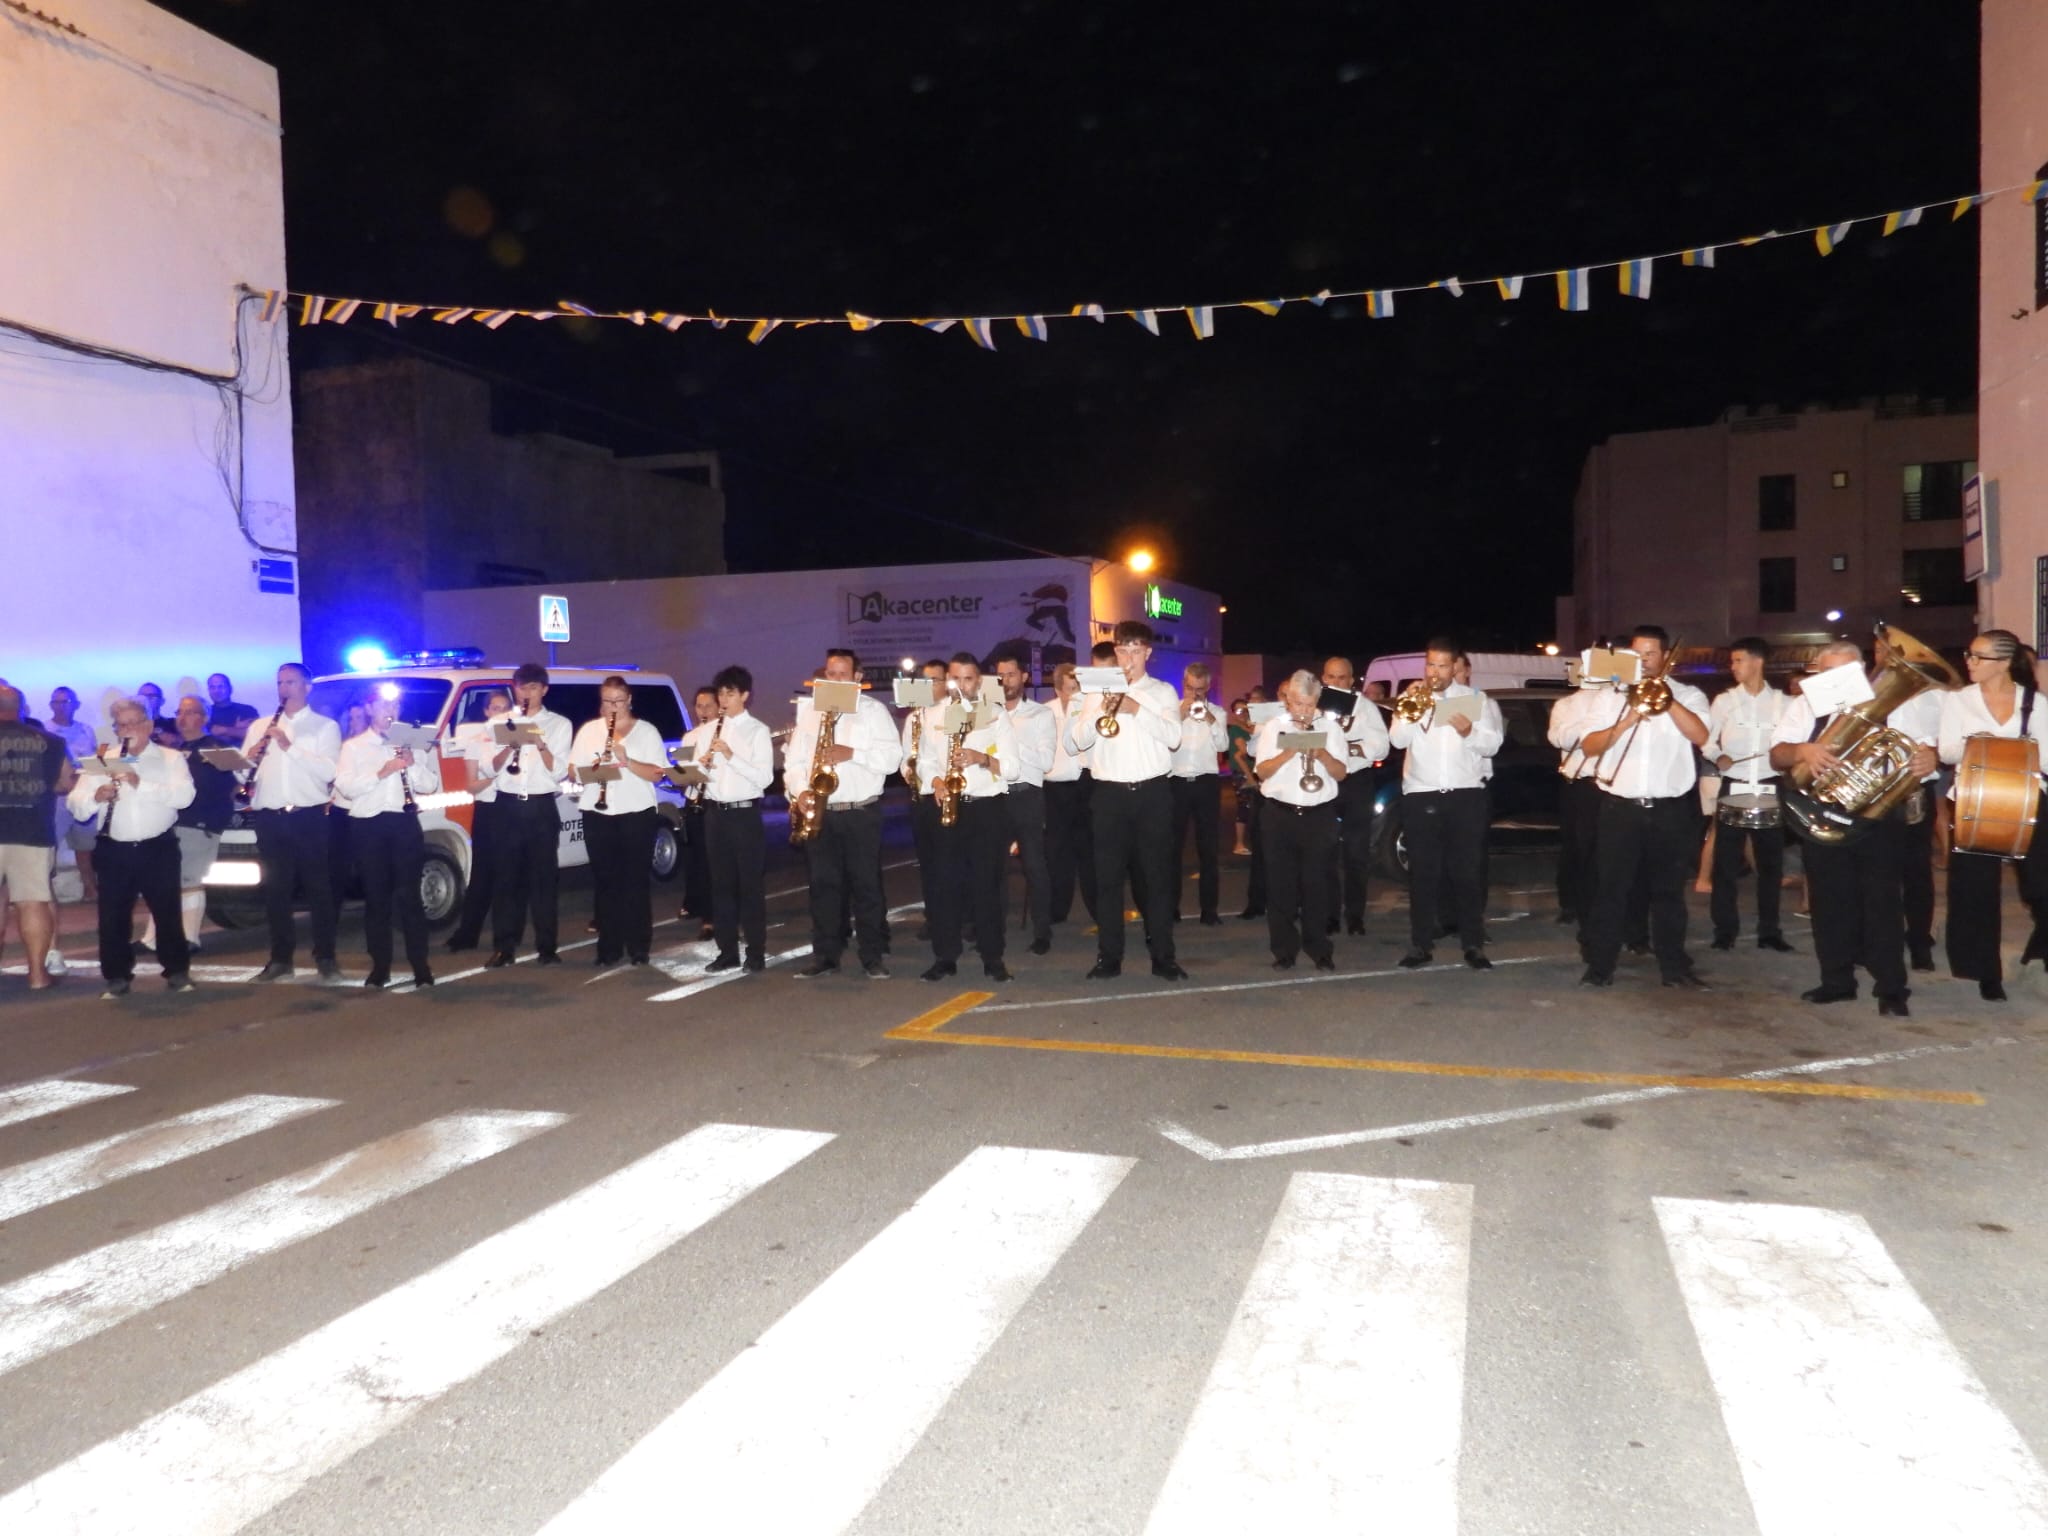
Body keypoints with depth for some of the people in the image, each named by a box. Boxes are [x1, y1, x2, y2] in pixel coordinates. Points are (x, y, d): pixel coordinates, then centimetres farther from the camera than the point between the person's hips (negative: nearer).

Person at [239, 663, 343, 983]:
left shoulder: (325, 726, 3)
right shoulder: (259, 726, 16)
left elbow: (328, 770, -11)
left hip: (309, 816, -4)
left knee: (318, 888, -1)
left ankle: (326, 958, 4)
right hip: (269, 818, 4)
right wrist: (249, 759, -12)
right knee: (275, 890, 6)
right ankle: (280, 959, 13)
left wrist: (290, 747, -17)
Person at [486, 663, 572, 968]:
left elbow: (559, 772, -5)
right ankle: (504, 946, 7)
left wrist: (540, 744, -18)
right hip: (508, 807, 2)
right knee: (506, 877, 2)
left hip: (542, 808, -1)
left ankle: (547, 946, 6)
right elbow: (490, 769, 1)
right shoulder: (503, 722, 9)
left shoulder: (559, 724, 4)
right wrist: (510, 745, -15)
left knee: (544, 877, 1)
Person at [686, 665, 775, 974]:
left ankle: (756, 953, 6)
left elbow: (765, 778, -12)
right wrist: (699, 765, -10)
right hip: (715, 813, 4)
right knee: (721, 883, 8)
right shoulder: (706, 729, 10)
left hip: (746, 813, -4)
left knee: (750, 883, 0)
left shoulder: (758, 731, -4)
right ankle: (727, 951, 15)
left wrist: (731, 755, -20)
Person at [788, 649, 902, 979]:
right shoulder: (808, 710, 12)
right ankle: (825, 954, 16)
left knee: (866, 884, 2)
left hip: (862, 813, -3)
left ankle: (872, 957, 8)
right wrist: (799, 791, -11)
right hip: (819, 813, 3)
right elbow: (794, 759, 6)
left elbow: (892, 758, -6)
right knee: (823, 884, 8)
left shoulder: (874, 710, 2)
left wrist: (852, 753, -18)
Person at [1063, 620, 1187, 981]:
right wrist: (1100, 712, -15)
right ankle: (1109, 957, 11)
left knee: (1157, 874, 2)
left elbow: (1174, 737, -8)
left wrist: (1138, 709, -18)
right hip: (1109, 793, 1)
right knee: (1108, 875, 3)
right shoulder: (1096, 692, 9)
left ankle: (1163, 956, 9)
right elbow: (1074, 743, 0)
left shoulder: (1163, 692, 7)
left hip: (1153, 793, -1)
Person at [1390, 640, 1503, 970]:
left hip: (1467, 796, 0)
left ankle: (1474, 944, 10)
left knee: (1468, 871, 2)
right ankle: (1421, 944, 9)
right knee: (1423, 873, 3)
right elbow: (1398, 740, -6)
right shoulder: (1410, 698, 8)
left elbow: (1492, 745, -1)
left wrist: (1468, 732, -18)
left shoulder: (1476, 698, 6)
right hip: (1421, 797, 0)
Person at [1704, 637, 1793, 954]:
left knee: (1771, 863, 5)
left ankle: (1769, 930, 15)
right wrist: (1717, 756, -15)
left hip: (1770, 790, 0)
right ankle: (1724, 930, 9)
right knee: (1726, 862, 1)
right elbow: (1706, 739, 4)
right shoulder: (1723, 701, 4)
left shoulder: (1782, 703, 4)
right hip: (1733, 788, 0)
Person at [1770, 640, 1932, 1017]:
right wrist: (1803, 750, -26)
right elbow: (1777, 756, -3)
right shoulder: (1805, 705, 6)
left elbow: (1922, 745, 2)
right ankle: (1836, 981, 18)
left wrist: (1927, 757, -22)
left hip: (1879, 816, -1)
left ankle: (1891, 988, 2)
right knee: (1829, 901, 7)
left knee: (1883, 901, -3)